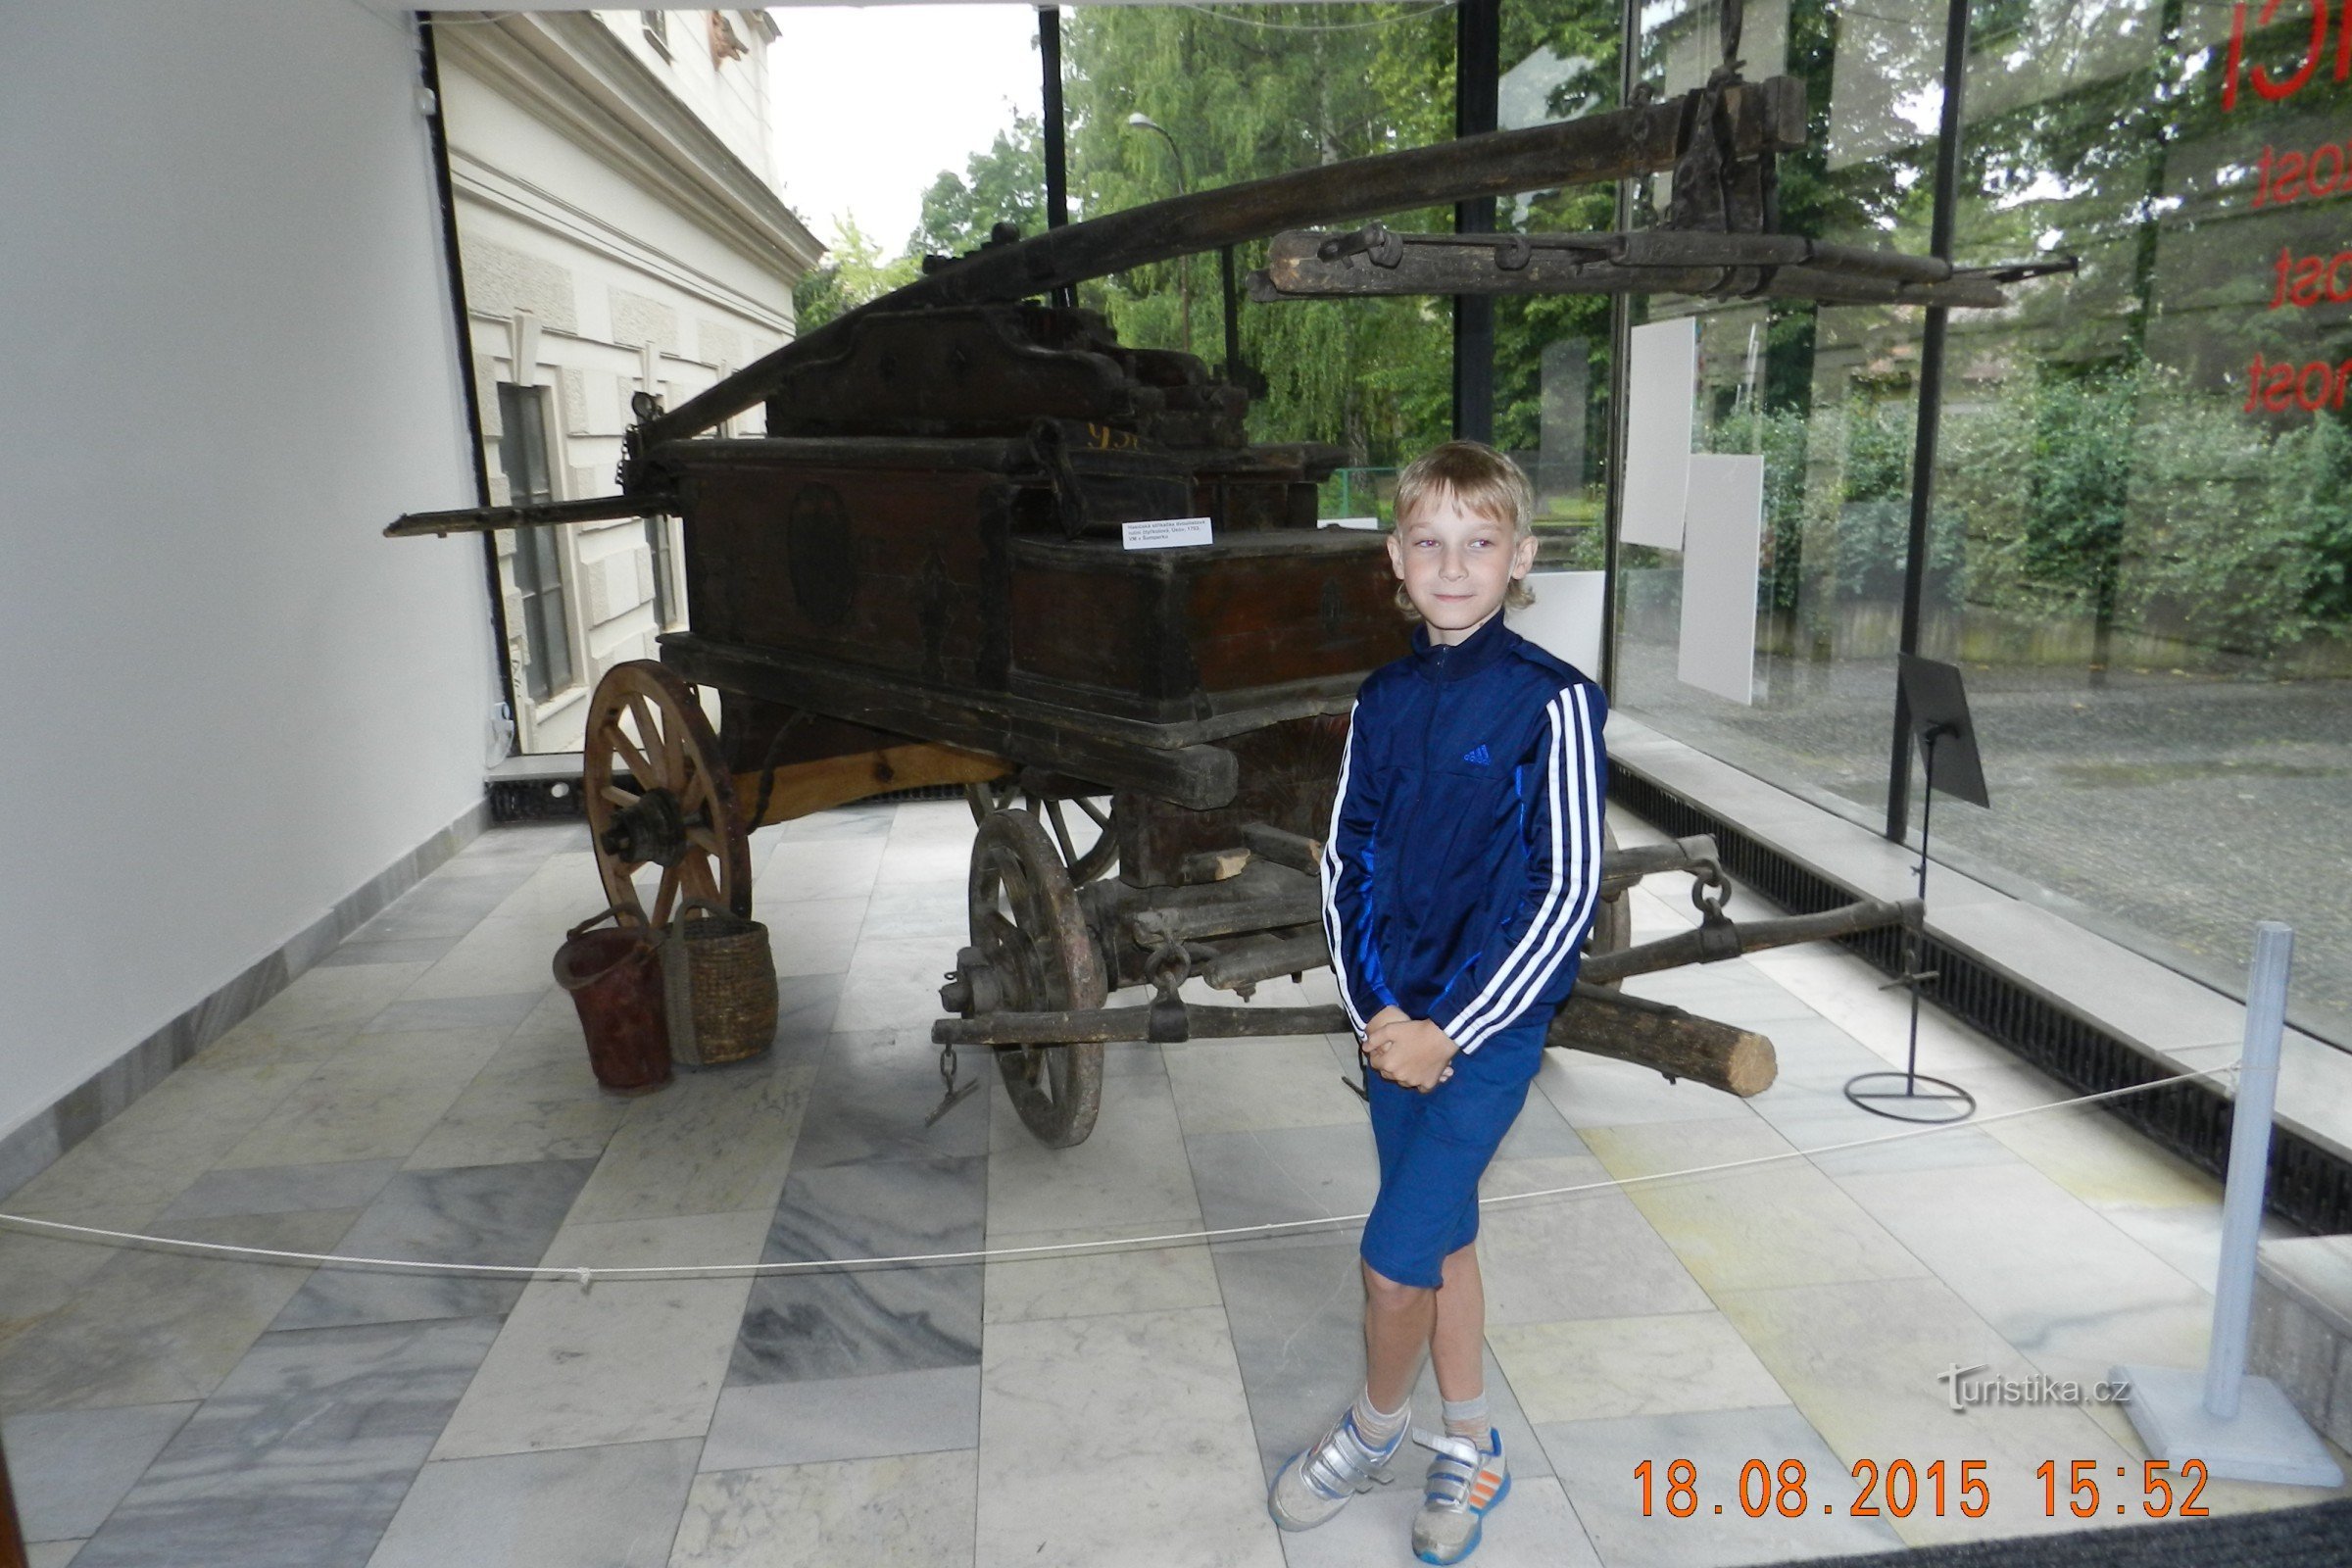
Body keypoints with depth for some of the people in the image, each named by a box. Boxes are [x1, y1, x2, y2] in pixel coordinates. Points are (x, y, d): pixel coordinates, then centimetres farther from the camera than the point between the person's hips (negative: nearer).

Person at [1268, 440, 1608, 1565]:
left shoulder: (1551, 701, -12)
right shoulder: (1382, 701, 3)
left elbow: (1570, 887, -14)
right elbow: (1345, 862, 7)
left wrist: (1452, 1033, -14)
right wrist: (1371, 1012, -5)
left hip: (1491, 1021, -5)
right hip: (1391, 1022, 5)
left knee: (1398, 1254, -4)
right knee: (1442, 1236, 17)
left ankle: (1376, 1429, 26)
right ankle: (1467, 1451, 36)